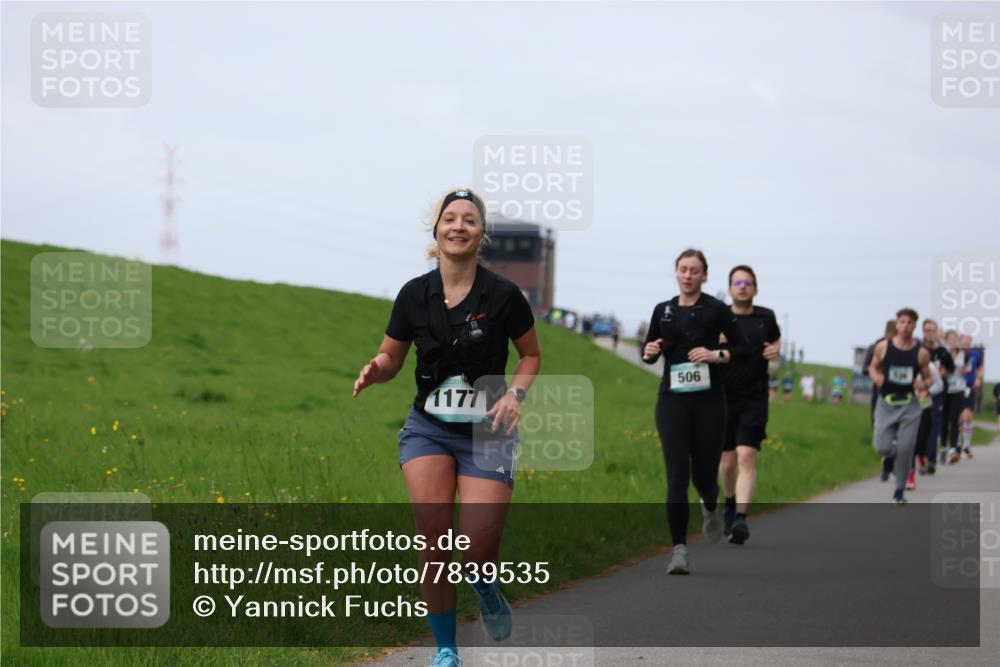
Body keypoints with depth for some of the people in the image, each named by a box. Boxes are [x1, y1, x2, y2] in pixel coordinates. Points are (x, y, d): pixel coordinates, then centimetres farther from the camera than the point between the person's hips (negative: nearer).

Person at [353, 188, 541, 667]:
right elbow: (391, 359, 10)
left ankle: (486, 590, 26)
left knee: (477, 551, -13)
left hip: (487, 431, -1)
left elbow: (531, 354, 7)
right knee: (433, 541, -15)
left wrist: (515, 392, -11)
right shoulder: (414, 295, -1)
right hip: (428, 427, 1)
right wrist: (374, 370, -13)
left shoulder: (503, 295, -7)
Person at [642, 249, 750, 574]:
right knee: (677, 476, -9)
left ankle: (711, 508, 41)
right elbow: (649, 352, 18)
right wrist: (649, 351, -5)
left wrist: (717, 355, -17)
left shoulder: (715, 310, -1)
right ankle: (679, 550, -8)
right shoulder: (663, 310, 9)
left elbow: (743, 348, 0)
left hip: (708, 401, -2)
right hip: (672, 401, 2)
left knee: (703, 474, 3)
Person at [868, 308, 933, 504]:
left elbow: (927, 378, 8)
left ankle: (899, 492, 13)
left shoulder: (921, 353, -3)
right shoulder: (883, 347, -4)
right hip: (886, 404, 0)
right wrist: (876, 377, -12)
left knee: (905, 450, -3)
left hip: (909, 406, 0)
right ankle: (893, 449, 29)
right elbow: (873, 367, 11)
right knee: (882, 448, -10)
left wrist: (924, 384, -15)